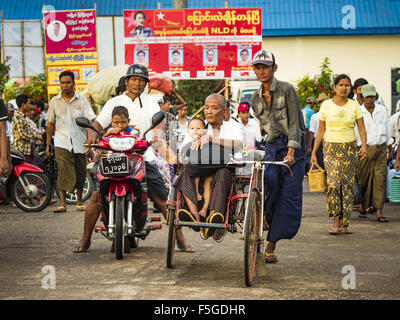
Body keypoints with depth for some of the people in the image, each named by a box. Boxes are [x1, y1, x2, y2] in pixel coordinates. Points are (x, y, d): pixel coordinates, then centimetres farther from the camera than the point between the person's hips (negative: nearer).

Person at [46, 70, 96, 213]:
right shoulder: (54, 101, 9)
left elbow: (90, 120, -4)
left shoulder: (82, 99, 3)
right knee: (63, 171, -14)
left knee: (80, 174, 7)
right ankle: (62, 203, -15)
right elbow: (50, 124, 16)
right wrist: (48, 144, 13)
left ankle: (79, 201, 24)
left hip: (79, 142, 0)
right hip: (62, 143, 0)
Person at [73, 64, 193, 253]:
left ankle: (181, 240, 6)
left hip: (144, 157, 0)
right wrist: (93, 133, -18)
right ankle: (85, 240, 5)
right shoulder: (114, 102, 12)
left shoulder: (149, 101, 12)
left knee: (163, 200, -5)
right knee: (96, 196, -9)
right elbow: (98, 123, 5)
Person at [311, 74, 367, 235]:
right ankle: (336, 220, -8)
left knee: (347, 185, -1)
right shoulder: (326, 105, 3)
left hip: (350, 149, 1)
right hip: (331, 148, -1)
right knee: (333, 182, -17)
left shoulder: (354, 105, 4)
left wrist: (364, 145, -18)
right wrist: (313, 152, 3)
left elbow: (362, 129, 1)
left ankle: (344, 223, 7)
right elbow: (320, 131, 7)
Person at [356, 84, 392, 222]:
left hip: (381, 149, 2)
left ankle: (378, 211, -9)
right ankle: (363, 207, 24)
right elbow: (353, 133, 1)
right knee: (363, 180, 3)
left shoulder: (382, 110, 9)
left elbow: (387, 130, 17)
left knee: (380, 179, -7)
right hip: (364, 150, -2)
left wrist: (390, 149, 19)